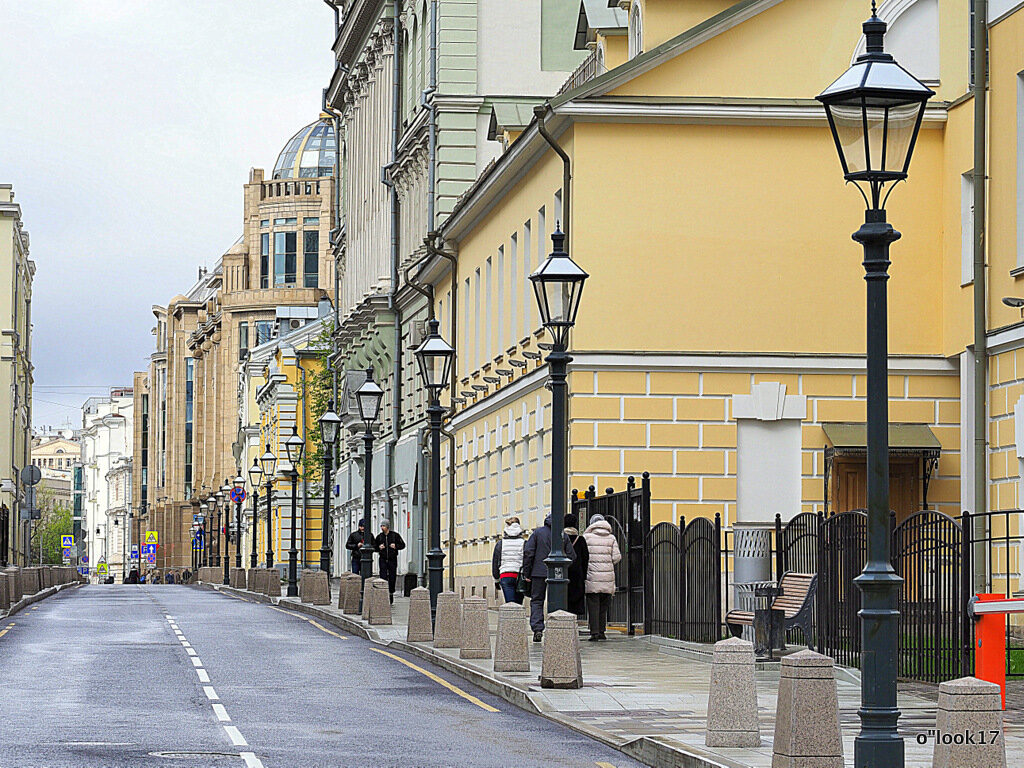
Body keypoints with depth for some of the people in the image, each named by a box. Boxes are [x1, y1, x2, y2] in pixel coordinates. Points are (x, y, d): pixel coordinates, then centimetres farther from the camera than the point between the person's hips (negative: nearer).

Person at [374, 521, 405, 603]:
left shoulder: (395, 535, 0)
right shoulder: (379, 536, 6)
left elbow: (402, 545, 5)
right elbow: (374, 546, 16)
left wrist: (396, 546, -13)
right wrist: (379, 548, -5)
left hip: (392, 559, -1)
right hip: (383, 559, 1)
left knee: (392, 577, 5)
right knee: (383, 577, -8)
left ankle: (391, 593, 19)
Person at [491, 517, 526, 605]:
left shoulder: (500, 543, 6)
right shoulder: (523, 543, 1)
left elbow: (495, 562, 11)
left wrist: (496, 580, 19)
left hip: (505, 576, 0)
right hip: (519, 576, 0)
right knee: (518, 604, 8)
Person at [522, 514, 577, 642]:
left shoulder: (537, 532, 1)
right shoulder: (563, 535, 6)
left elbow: (528, 553, -5)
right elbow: (572, 556, 4)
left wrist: (527, 573, 0)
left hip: (539, 573, -2)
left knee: (536, 601, 5)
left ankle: (537, 628, -10)